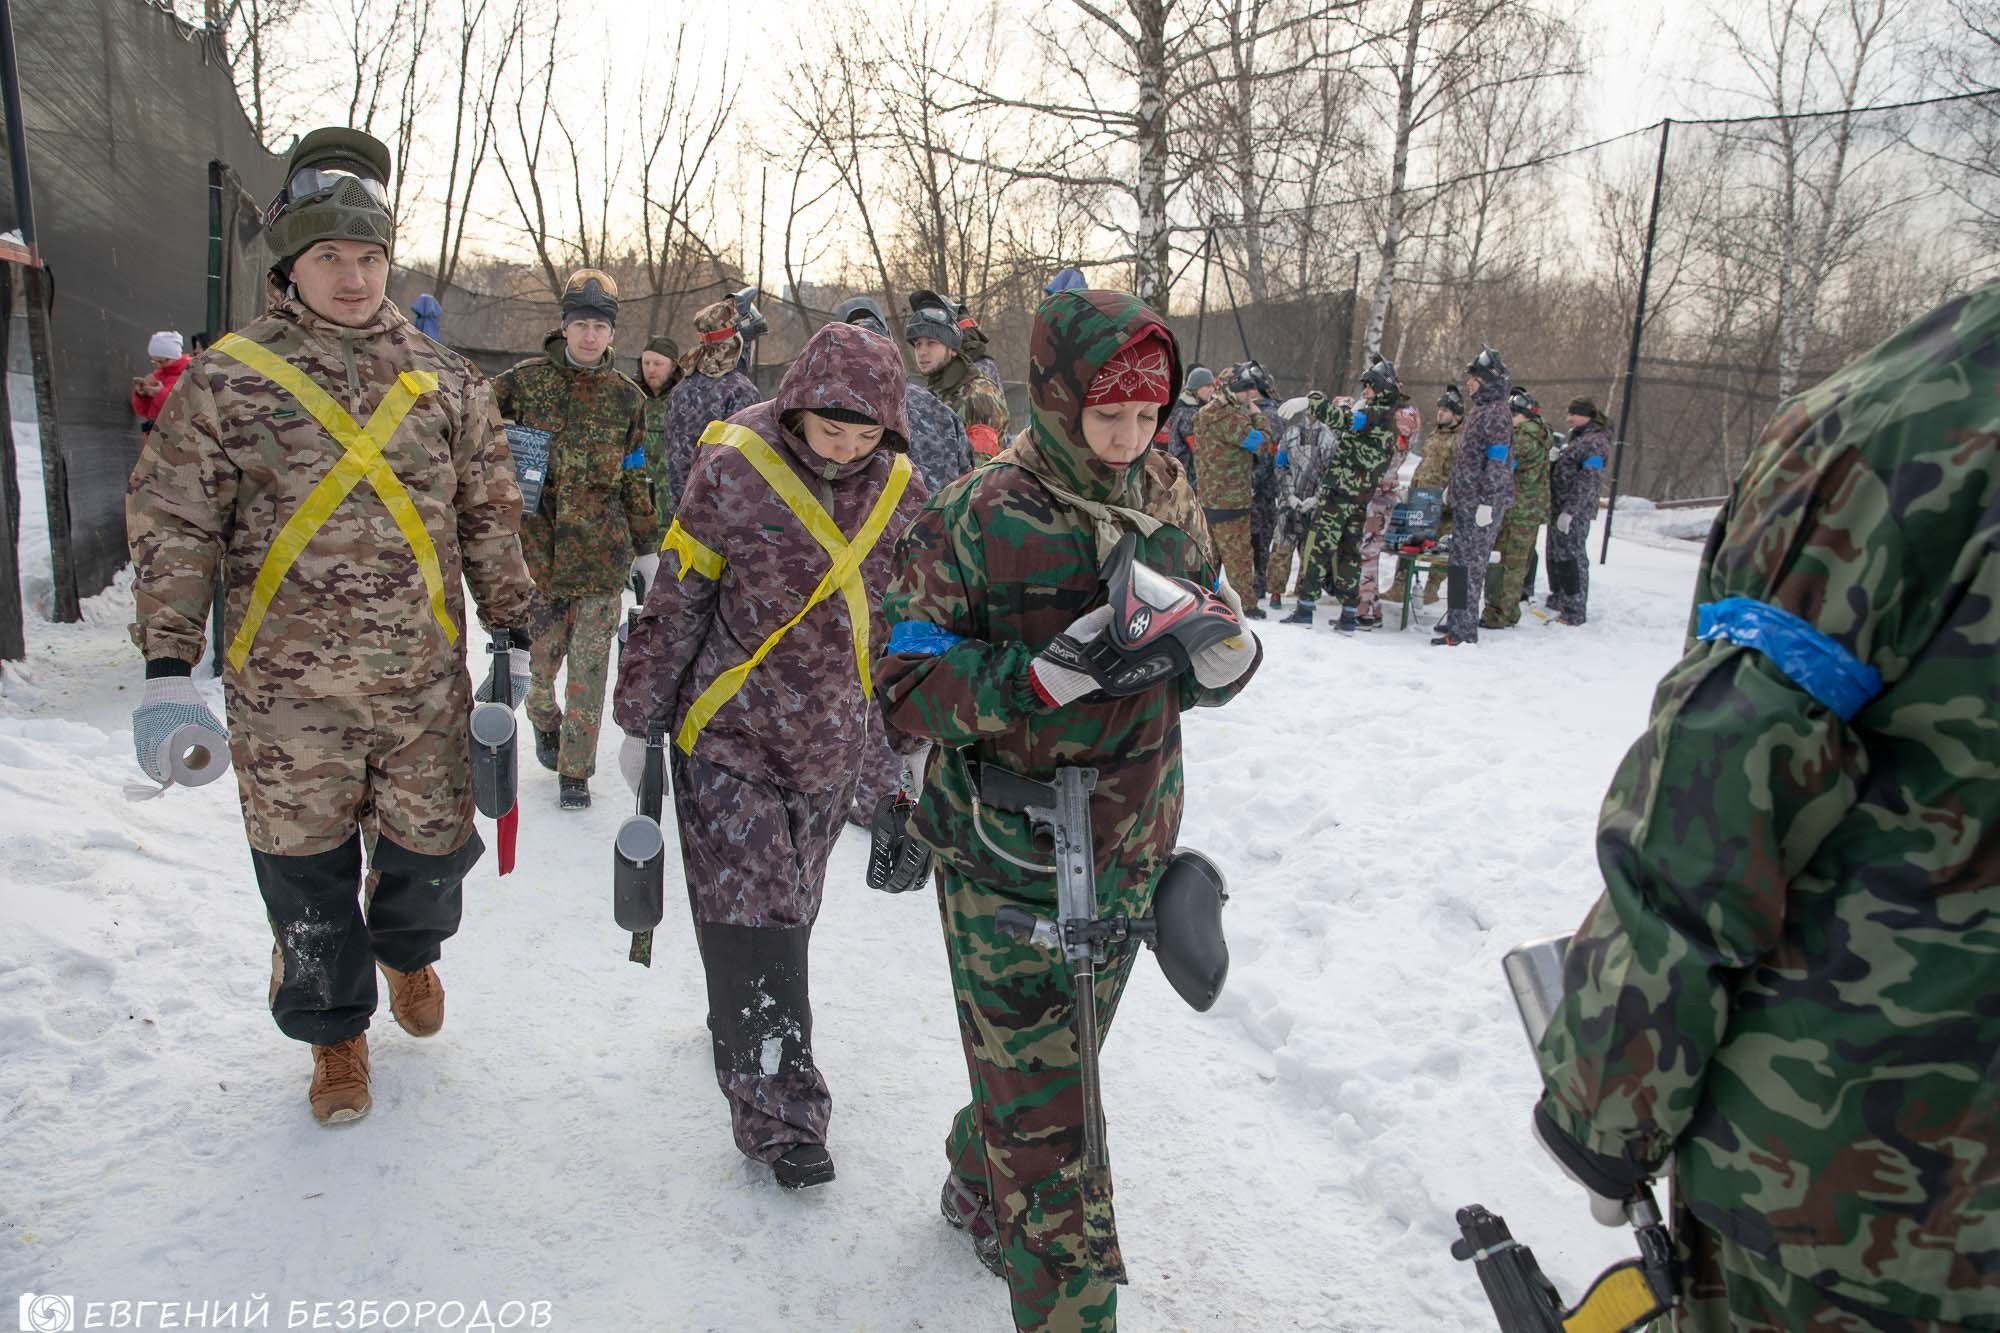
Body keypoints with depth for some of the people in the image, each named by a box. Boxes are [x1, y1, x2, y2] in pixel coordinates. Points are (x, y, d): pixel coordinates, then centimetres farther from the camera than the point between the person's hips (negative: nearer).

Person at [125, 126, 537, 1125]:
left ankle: (408, 949, 46)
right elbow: (171, 526, 0)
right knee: (305, 872, 10)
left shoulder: (441, 378, 6)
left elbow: (490, 514, 11)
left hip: (424, 680, 2)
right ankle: (334, 1030, 34)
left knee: (432, 846, 11)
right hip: (286, 690, -1)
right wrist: (167, 665, -5)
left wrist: (513, 630, 10)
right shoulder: (226, 378, -1)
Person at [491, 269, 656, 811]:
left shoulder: (627, 396, 5)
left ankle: (575, 771, 16)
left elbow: (636, 480, 12)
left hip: (602, 554, 1)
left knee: (589, 669, 1)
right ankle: (545, 723, 40)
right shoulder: (523, 382, 0)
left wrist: (647, 548, 14)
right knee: (541, 656, 7)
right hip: (537, 548, 0)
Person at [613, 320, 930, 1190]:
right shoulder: (734, 471, -13)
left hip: (830, 743, 4)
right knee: (749, 916, -3)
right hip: (729, 732, -4)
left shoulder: (903, 492, -2)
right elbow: (675, 601, -7)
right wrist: (640, 718, -2)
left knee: (791, 911, 18)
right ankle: (776, 1111, 10)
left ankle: (744, 1026, 45)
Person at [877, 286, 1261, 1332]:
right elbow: (904, 685, -16)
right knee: (1045, 1103, -1)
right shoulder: (977, 517, -16)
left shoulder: (1169, 502, 2)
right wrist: (1038, 677, -29)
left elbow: (1207, 661, 11)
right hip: (1006, 860, -6)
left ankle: (979, 1184, 51)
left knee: (1059, 1056, 24)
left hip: (1127, 854, 6)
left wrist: (1225, 656, -13)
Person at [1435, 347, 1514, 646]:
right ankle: (1459, 620, 22)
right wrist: (1452, 486, 27)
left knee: (1469, 564, -8)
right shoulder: (1479, 411, 18)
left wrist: (1487, 501, -22)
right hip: (1465, 501, 10)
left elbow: (1497, 463, -18)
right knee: (1461, 562, 14)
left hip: (1480, 505, -10)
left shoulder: (1496, 414, -12)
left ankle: (1463, 631, -6)